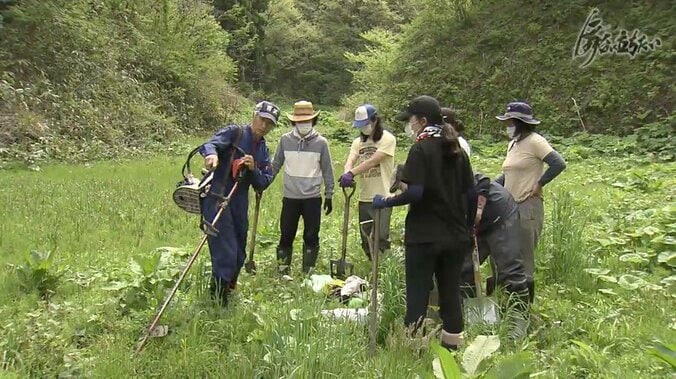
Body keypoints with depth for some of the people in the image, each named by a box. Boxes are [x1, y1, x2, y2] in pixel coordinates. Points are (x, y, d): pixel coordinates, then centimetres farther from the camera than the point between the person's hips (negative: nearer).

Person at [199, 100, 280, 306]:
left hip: (240, 204, 7)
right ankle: (218, 301, -3)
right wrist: (211, 154, -44)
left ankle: (228, 289, 35)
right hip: (217, 199, -7)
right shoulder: (235, 132, -3)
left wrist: (253, 169, -11)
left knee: (238, 256, 16)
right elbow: (209, 144, -21)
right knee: (226, 253, -13)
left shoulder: (263, 151, 16)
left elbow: (263, 184, 9)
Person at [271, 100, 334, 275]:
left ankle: (308, 273, 18)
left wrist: (329, 195, 4)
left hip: (312, 198, -1)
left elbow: (327, 170, 4)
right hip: (290, 197, 1)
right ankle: (282, 271, 19)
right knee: (286, 236, 6)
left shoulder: (321, 142, -2)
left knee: (311, 237, 6)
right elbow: (275, 165, 9)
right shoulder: (285, 140, 1)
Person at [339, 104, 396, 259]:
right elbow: (351, 160, -6)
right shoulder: (358, 142, 11)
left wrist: (351, 174, -32)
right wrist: (347, 173, -29)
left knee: (380, 238, -8)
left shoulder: (387, 139, -8)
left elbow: (372, 161, -21)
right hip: (364, 198, 6)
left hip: (382, 197, -6)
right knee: (366, 240, 11)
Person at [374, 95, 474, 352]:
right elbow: (467, 191, 10)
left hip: (424, 236, -6)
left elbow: (415, 192, -21)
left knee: (417, 295, 3)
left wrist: (385, 201, -9)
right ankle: (452, 346, 23)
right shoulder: (457, 150, 9)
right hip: (456, 235, 6)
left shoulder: (421, 150, -11)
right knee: (451, 292, 14)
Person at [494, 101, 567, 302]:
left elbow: (559, 164, -18)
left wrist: (539, 184, -13)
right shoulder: (513, 144, 15)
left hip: (528, 207, -9)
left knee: (524, 259, -1)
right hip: (510, 206, 9)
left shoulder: (534, 142, -11)